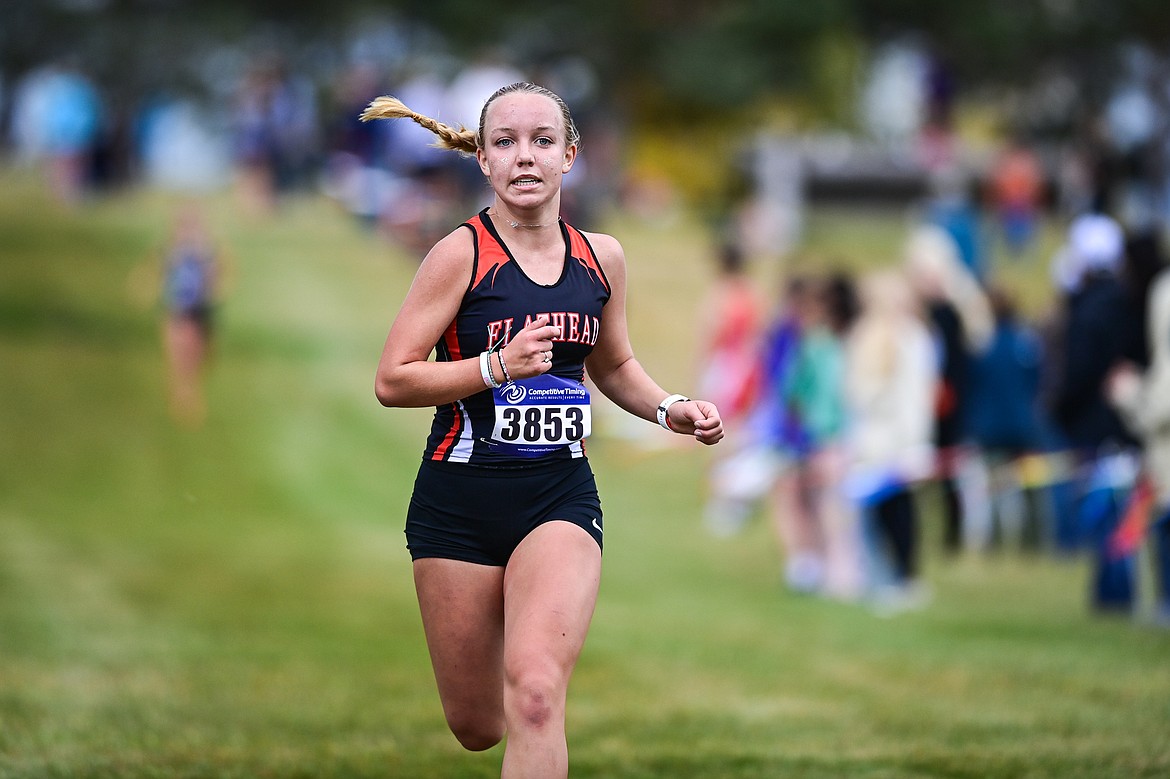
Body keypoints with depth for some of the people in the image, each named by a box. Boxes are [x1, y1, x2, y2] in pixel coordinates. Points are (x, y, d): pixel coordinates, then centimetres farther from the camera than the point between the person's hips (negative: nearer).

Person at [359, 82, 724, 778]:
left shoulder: (601, 257, 6)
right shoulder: (462, 254, -8)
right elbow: (392, 381, -10)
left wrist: (670, 409, 5)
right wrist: (497, 366, -21)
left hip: (561, 494, 2)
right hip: (460, 500, -2)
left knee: (534, 696, -23)